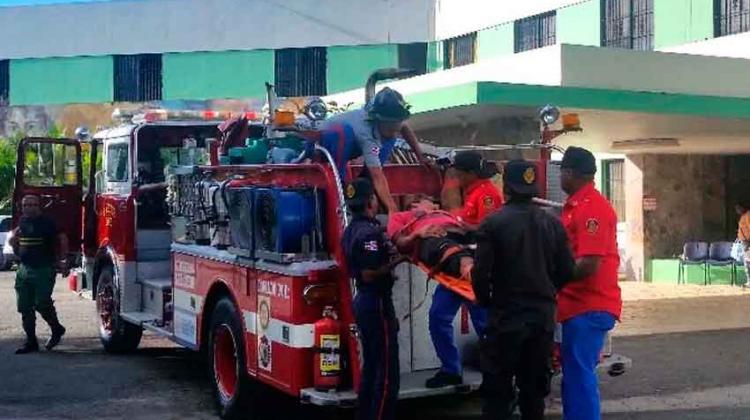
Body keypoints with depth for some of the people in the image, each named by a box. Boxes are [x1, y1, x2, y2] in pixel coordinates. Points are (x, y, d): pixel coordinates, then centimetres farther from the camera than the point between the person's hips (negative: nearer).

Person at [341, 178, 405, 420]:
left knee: (370, 366, 17)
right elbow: (369, 274, -25)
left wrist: (388, 253, 15)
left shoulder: (351, 230, 10)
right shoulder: (370, 232, -20)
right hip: (377, 303, -10)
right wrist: (396, 261, -15)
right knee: (387, 370, -4)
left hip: (362, 300, 10)